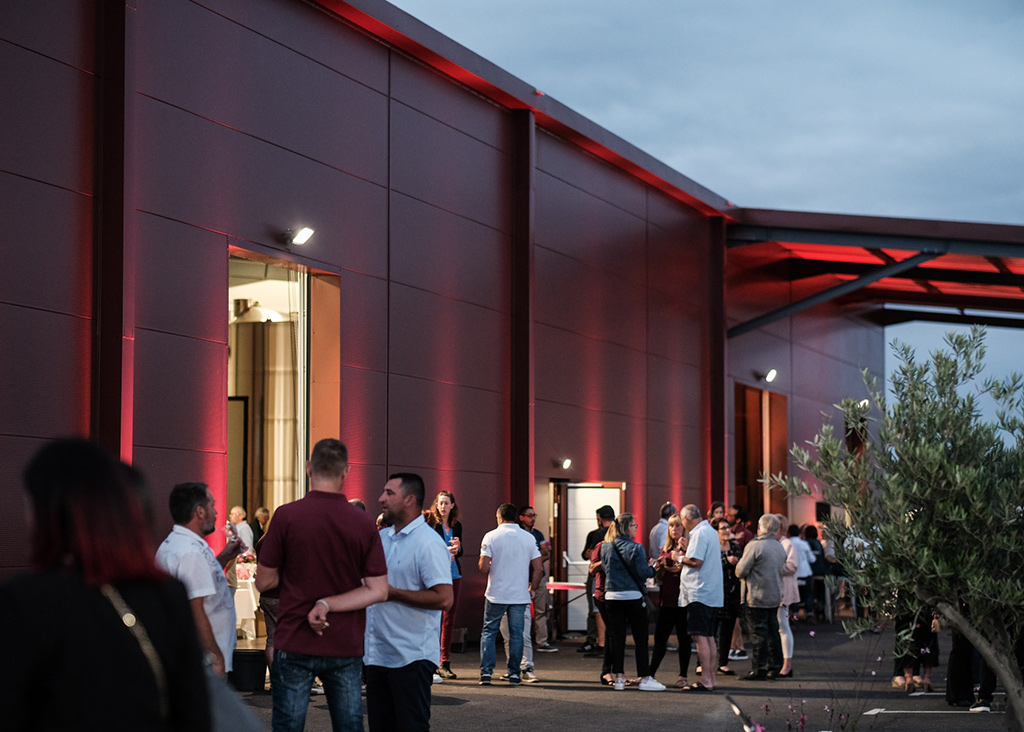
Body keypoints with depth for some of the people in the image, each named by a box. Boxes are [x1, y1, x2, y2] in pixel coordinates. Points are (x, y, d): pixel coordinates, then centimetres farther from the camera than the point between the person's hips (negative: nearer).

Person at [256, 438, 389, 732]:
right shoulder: (363, 523, -2)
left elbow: (264, 581, -2)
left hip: (295, 644, -2)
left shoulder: (287, 516, -8)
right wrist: (329, 604, -10)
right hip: (346, 647, 2)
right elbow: (379, 590, -5)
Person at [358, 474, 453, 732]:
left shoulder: (429, 543, -13)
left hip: (411, 657, -8)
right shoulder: (381, 538, 13)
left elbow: (444, 599, -22)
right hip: (377, 653, 8)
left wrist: (392, 593, -17)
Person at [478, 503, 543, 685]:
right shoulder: (529, 538, 3)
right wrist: (532, 588, 13)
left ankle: (486, 672, 2)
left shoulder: (491, 536, -5)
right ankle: (514, 674, 8)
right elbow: (538, 568, 0)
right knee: (516, 634, 8)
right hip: (520, 595, 2)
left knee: (489, 631, 9)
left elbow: (483, 567, -11)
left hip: (496, 594, -2)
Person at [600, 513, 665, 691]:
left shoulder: (606, 547, 3)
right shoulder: (636, 548, -11)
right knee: (640, 638, 3)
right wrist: (653, 568, 6)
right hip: (633, 597, -4)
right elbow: (643, 573, -13)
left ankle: (619, 678, 7)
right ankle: (645, 678, 4)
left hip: (612, 596, 4)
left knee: (616, 638, 8)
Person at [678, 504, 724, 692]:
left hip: (699, 592, -10)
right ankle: (711, 678, 15)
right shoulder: (711, 532, 18)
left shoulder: (699, 534, -13)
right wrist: (687, 550, 21)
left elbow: (696, 561, -20)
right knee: (709, 636, 12)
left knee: (700, 636, -8)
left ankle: (705, 681, -10)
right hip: (712, 593, 10)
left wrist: (680, 558, -4)